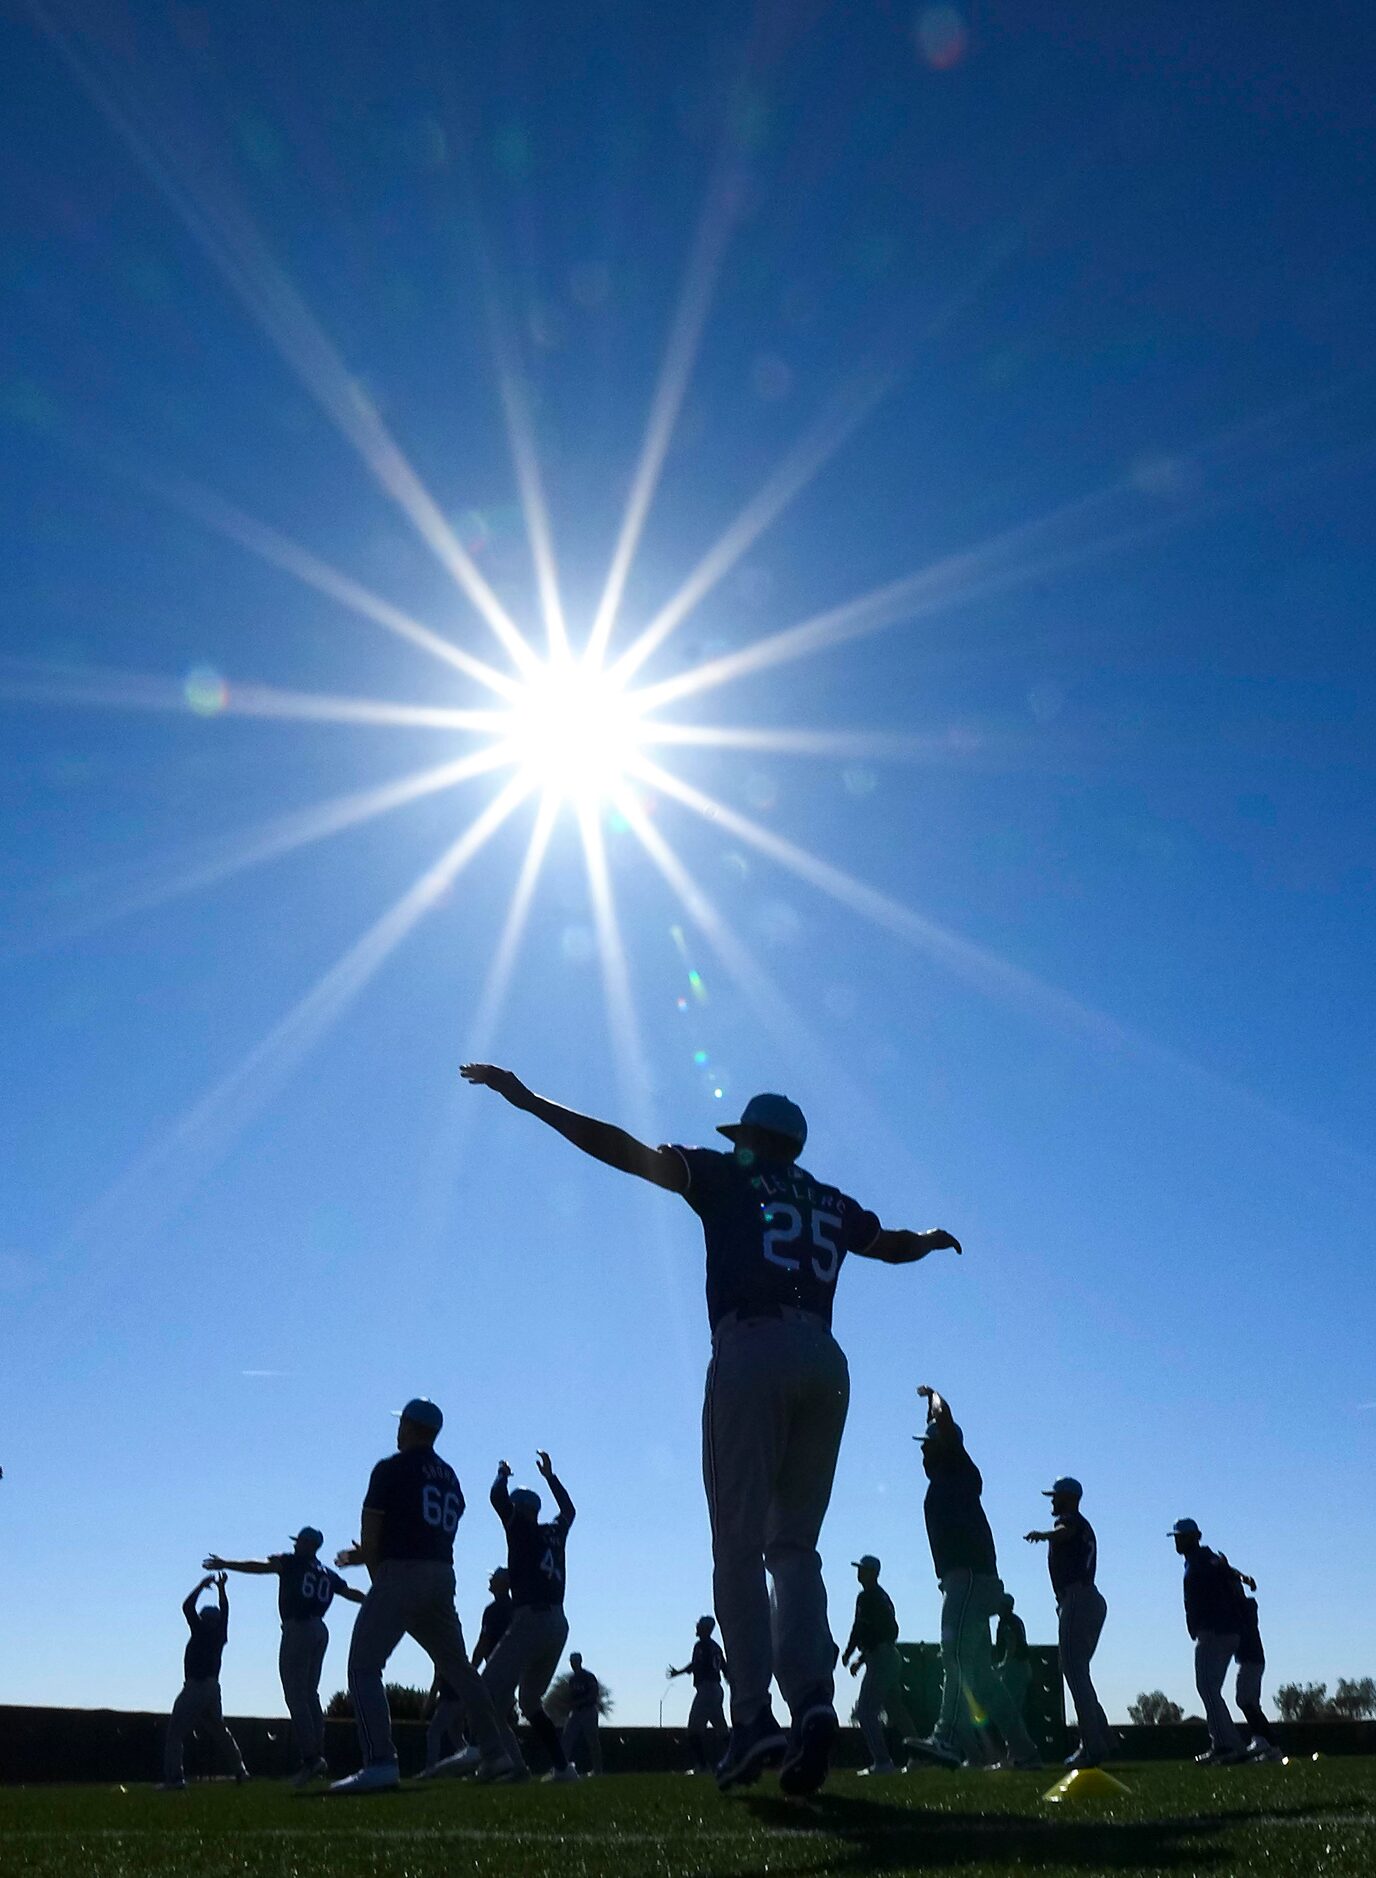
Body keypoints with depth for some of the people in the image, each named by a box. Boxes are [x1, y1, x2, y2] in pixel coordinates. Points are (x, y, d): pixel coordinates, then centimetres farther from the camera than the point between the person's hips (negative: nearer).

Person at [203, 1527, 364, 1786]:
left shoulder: (293, 1563, 0)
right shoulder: (327, 1574, 17)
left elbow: (261, 1566, -13)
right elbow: (353, 1594, 24)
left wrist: (226, 1565, -13)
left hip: (298, 1629, -7)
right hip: (320, 1631, 7)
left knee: (296, 1697, -7)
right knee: (310, 1695, 13)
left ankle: (310, 1757, -15)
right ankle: (318, 1756, 9)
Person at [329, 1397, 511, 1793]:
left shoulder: (392, 1469, -2)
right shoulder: (450, 1477, 19)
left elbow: (371, 1534, -4)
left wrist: (377, 1578, 10)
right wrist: (362, 1555, 30)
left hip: (401, 1573, -7)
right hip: (443, 1577, 7)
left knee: (363, 1667, -7)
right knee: (458, 1668, 18)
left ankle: (380, 1763, -22)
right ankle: (494, 1756, 19)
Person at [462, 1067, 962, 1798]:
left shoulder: (728, 1176, 10)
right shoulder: (831, 1203, 23)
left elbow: (622, 1149, 3)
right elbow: (896, 1245, 41)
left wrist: (528, 1099, 6)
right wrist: (935, 1238, 64)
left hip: (751, 1353, -5)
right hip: (824, 1361, 5)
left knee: (739, 1546, -1)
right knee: (794, 1546, 10)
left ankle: (754, 1715, -10)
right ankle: (812, 1697, -8)